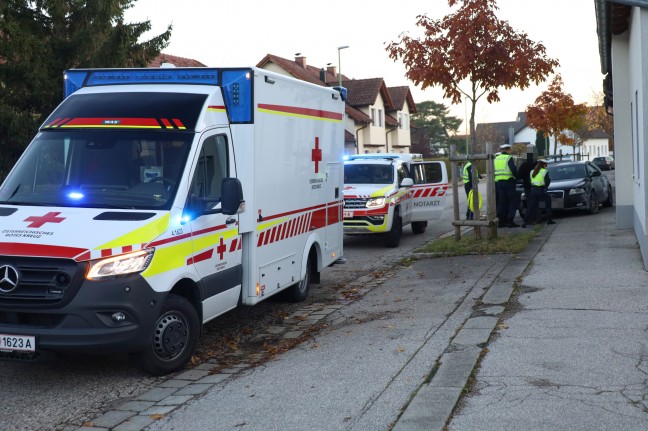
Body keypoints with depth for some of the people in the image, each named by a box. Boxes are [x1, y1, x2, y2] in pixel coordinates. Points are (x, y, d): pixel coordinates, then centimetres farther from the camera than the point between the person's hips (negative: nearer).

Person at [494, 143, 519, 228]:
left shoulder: (496, 159, 14)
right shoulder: (509, 158, -7)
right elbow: (514, 170, -17)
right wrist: (516, 176, -1)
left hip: (498, 182, 6)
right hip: (508, 182, -6)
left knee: (501, 202, 10)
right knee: (513, 201, 1)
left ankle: (501, 221, 8)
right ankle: (510, 221, -6)